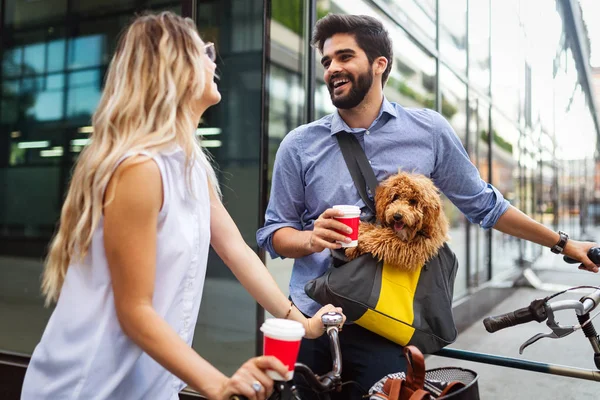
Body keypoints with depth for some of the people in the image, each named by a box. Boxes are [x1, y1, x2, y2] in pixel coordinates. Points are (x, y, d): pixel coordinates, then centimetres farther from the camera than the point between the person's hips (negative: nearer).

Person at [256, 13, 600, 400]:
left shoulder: (429, 131, -1)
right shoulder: (299, 145, 0)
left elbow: (483, 204, 11)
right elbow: (274, 233, 5)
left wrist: (563, 244, 15)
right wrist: (312, 238, -17)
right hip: (309, 324, 2)